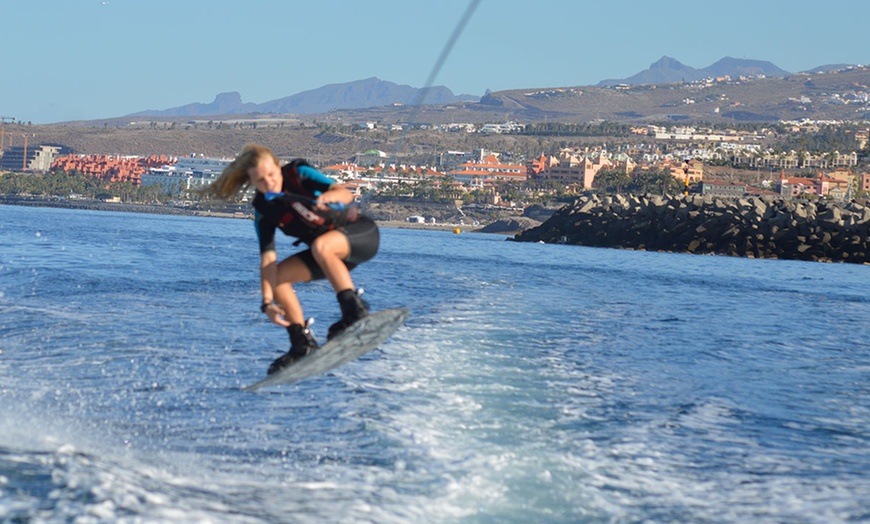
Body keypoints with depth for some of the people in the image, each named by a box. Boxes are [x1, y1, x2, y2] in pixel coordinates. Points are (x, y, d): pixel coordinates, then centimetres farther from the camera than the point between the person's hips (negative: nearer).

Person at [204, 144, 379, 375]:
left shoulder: (299, 173, -17)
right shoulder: (263, 210, -5)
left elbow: (346, 194, -24)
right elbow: (268, 258, -11)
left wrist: (329, 196, -47)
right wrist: (268, 302, -22)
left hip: (362, 233, -6)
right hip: (327, 252, 6)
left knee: (320, 246, -36)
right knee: (277, 276, -7)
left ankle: (354, 310, -33)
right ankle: (303, 343, -3)